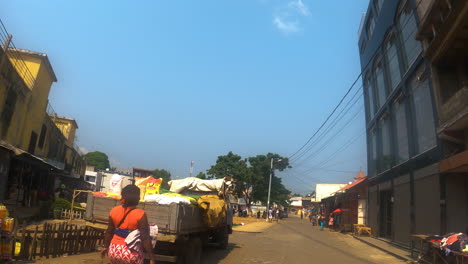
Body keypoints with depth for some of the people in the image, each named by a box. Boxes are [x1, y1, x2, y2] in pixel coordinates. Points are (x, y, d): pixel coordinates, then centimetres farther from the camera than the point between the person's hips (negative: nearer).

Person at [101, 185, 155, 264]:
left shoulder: (114, 211, -3)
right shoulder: (140, 214, -16)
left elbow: (109, 232, 8)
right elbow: (145, 239, -17)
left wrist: (106, 246, 23)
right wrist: (151, 257, -11)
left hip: (114, 250, 4)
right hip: (131, 253, -4)